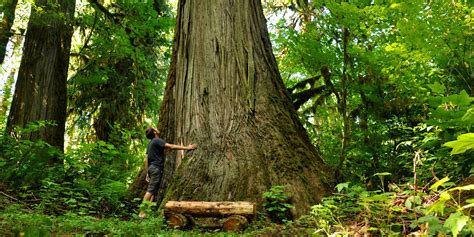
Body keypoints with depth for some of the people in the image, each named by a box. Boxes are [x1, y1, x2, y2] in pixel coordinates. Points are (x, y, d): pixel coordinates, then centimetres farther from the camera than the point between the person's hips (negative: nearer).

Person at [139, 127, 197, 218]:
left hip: (151, 168, 10)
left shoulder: (151, 143, 20)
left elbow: (146, 159, 19)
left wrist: (147, 173, 21)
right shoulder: (157, 141, -9)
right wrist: (187, 148, -18)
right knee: (150, 190, -9)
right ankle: (142, 212, -9)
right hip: (157, 168, -10)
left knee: (153, 191, 10)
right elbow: (171, 146, -19)